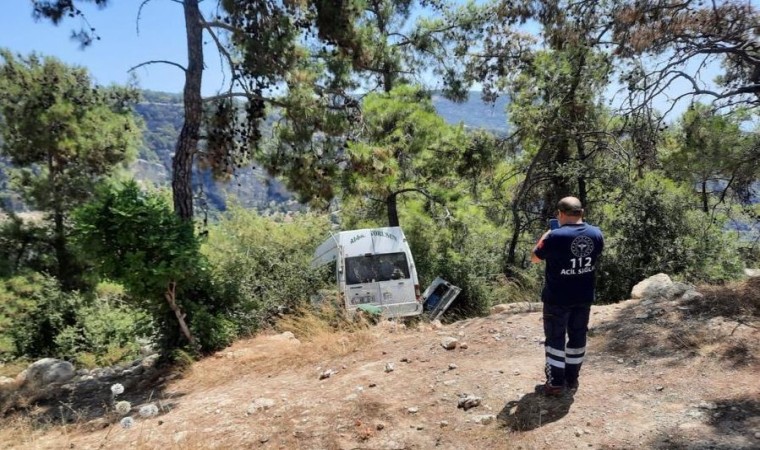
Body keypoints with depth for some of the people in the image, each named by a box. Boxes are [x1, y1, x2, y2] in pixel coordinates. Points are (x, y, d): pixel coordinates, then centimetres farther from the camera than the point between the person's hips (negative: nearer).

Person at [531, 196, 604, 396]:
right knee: (578, 336, 16)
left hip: (557, 298, -5)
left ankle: (555, 383, 13)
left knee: (555, 338, 7)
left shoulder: (555, 237, -22)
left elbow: (535, 257, -7)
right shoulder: (596, 234, -5)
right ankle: (572, 379, 28)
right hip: (584, 297, 5)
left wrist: (546, 236, 6)